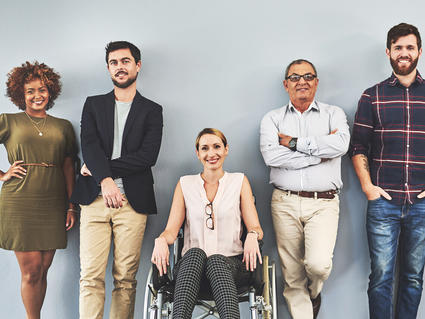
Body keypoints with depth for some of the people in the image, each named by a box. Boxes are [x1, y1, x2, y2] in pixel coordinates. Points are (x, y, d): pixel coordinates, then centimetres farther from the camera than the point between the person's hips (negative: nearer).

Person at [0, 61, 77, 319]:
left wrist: (71, 207, 7)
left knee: (43, 270, 6)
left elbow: (68, 167, 12)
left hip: (53, 205, 3)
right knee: (31, 272, -2)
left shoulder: (63, 126, 14)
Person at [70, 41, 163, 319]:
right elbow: (89, 145, -1)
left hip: (132, 201, -1)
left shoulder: (152, 110, 10)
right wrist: (106, 180, -18)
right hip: (95, 199, 1)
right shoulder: (93, 104, 16)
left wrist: (99, 168, -7)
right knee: (91, 276, -4)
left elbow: (148, 156, -4)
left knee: (126, 278, 1)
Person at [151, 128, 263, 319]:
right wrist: (161, 240, -17)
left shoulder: (239, 181, 13)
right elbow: (171, 229, 8)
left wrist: (252, 236, -17)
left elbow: (255, 228, 8)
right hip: (191, 265, 1)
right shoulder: (185, 184, 15)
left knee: (216, 261, -36)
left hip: (230, 262, -1)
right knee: (195, 253, -35)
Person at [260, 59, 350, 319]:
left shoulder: (333, 114, 10)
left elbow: (340, 145, -12)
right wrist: (319, 153, -8)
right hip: (285, 202, 1)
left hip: (323, 203, -1)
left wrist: (295, 143, -8)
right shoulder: (273, 119, 9)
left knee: (318, 264, -15)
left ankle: (314, 293, 20)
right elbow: (272, 156, -10)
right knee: (292, 275, 4)